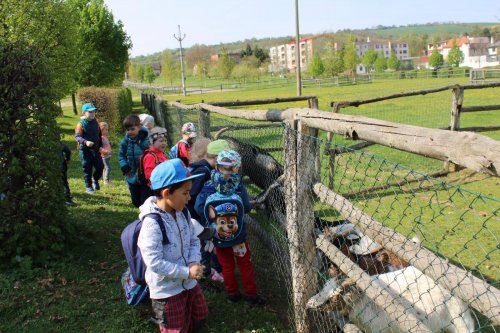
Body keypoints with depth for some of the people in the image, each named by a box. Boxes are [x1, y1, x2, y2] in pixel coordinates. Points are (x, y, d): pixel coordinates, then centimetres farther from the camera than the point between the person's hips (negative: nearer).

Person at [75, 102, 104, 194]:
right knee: (87, 169, 3)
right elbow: (77, 136, -16)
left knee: (100, 166, -1)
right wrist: (85, 142, -33)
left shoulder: (96, 122, 6)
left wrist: (100, 146, 14)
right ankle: (88, 186, 17)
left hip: (95, 149, 4)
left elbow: (99, 134, 17)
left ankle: (95, 179, 28)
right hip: (85, 149, -4)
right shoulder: (81, 124, -10)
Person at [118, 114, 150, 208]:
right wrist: (125, 167, -4)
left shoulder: (146, 139, -17)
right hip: (132, 177, 5)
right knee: (136, 202, 16)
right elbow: (121, 155, 11)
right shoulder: (125, 141, -2)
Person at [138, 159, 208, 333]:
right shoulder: (152, 223, -28)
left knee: (200, 316, 25)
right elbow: (154, 262, -29)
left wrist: (194, 263, -13)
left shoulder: (182, 213, -3)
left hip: (188, 282, 8)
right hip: (166, 290, -7)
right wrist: (187, 272, -26)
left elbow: (193, 240, 6)